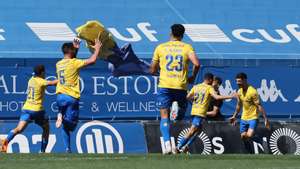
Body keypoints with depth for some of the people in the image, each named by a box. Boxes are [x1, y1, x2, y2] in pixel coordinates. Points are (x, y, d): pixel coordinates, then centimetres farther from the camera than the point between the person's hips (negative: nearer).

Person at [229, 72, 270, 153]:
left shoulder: (252, 91, -19)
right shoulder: (239, 92, 5)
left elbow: (259, 106, -18)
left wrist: (265, 119, -21)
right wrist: (234, 116, 24)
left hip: (253, 118, -7)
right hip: (244, 118, 7)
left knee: (249, 135, -25)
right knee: (243, 137, 5)